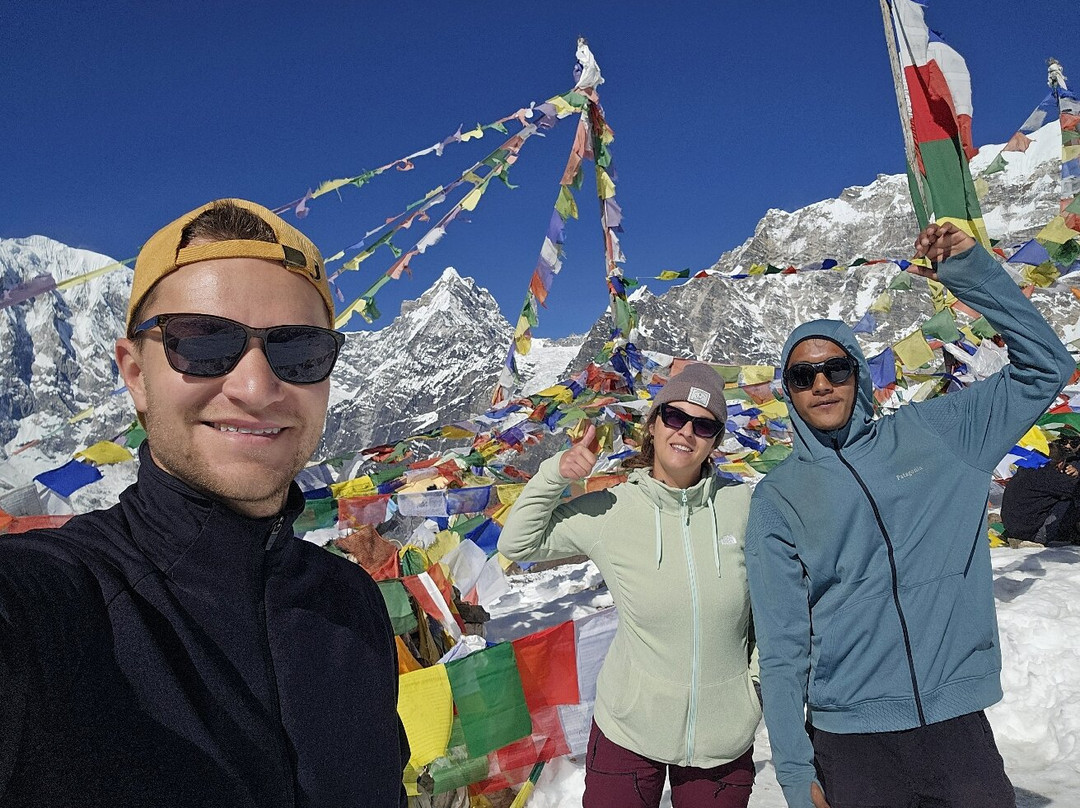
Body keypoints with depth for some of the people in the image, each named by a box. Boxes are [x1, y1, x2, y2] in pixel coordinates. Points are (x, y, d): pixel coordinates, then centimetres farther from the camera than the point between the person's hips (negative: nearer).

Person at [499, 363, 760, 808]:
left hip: (724, 735, 1)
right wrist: (554, 474, -15)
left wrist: (761, 677, 2)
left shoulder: (742, 506, -9)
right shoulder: (610, 511, -10)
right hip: (629, 728, -1)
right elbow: (517, 543, -2)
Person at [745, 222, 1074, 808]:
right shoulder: (777, 498, -2)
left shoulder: (933, 434, 4)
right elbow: (781, 644, -3)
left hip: (959, 724, 2)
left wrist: (969, 269, -1)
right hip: (848, 741, -1)